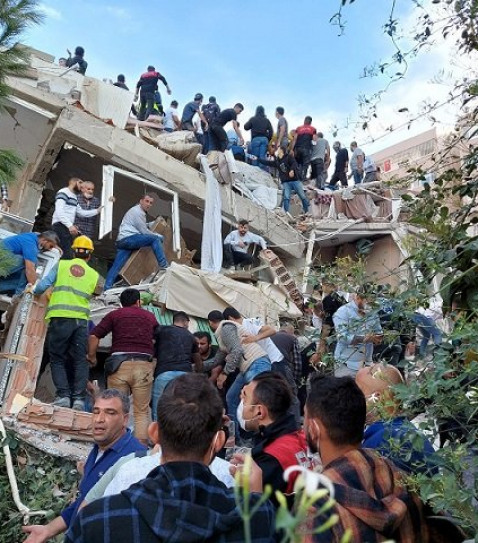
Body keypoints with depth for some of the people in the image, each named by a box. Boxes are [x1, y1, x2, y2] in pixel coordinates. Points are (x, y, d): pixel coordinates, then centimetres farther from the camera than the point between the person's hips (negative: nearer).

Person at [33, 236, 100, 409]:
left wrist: (35, 292, 20)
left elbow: (42, 286, 0)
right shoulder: (94, 274, 12)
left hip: (59, 318, -1)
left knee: (58, 359, 8)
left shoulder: (61, 265, 6)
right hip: (81, 320, 2)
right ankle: (79, 398, 3)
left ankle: (63, 396, -2)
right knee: (80, 361, 9)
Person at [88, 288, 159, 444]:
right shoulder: (150, 316, 19)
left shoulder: (115, 314, 12)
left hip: (119, 364, -1)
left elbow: (94, 336, 3)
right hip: (144, 364, 1)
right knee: (142, 412, 6)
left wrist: (92, 357, 14)